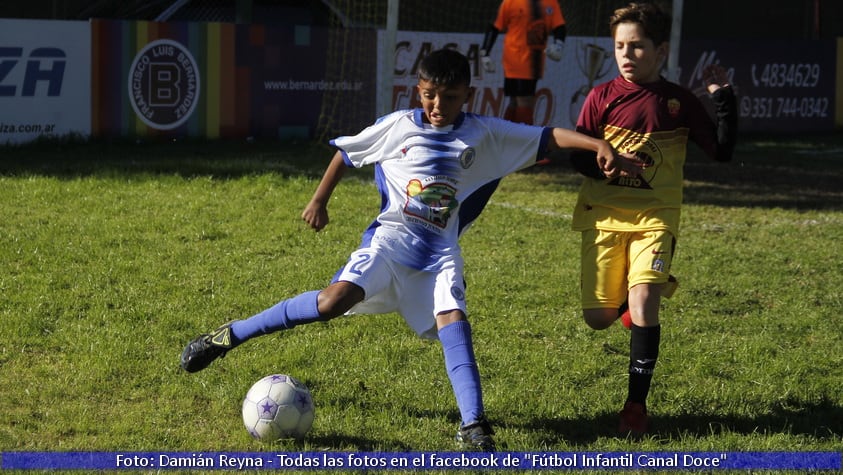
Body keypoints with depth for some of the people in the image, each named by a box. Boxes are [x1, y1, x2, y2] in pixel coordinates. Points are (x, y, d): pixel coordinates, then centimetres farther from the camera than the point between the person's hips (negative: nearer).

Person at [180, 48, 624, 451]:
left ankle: (473, 424, -25)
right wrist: (318, 201, 15)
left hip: (439, 251, 2)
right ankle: (229, 335, -12)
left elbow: (546, 136, 2)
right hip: (392, 236, -2)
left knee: (453, 318, -20)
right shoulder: (399, 126, 2)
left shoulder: (484, 133, 4)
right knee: (335, 300, -21)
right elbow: (346, 152, 15)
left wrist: (598, 144, -10)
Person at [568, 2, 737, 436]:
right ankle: (630, 295, 36)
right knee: (598, 318, -1)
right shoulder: (602, 98, 1)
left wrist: (723, 99, -4)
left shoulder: (679, 103, 3)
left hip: (655, 217, -1)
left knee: (643, 305, -19)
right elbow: (577, 156, 0)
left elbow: (722, 151, 5)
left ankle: (636, 403, -7)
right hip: (604, 216, 1)